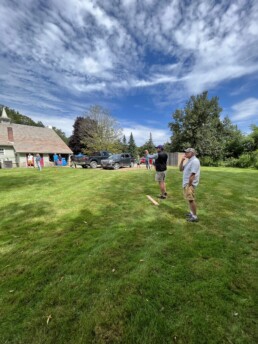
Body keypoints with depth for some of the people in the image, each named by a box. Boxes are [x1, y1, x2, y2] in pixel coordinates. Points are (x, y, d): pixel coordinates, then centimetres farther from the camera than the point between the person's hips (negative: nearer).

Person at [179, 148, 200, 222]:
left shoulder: (195, 161, -17)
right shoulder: (189, 161, 14)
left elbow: (192, 174, -22)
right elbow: (181, 169, 14)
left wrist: (189, 185, -22)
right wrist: (182, 160, 0)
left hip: (190, 184, -10)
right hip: (186, 183, 10)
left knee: (191, 200, -6)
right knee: (189, 199, 18)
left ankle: (194, 217, 4)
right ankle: (192, 213, 31)